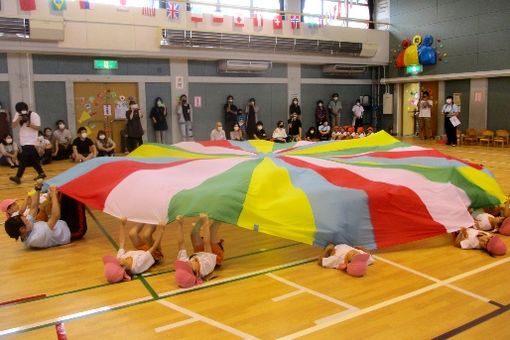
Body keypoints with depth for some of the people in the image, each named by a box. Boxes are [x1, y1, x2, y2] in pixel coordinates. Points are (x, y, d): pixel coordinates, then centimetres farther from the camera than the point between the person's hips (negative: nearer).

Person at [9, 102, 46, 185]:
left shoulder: (34, 115, -12)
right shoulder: (18, 115, 6)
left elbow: (38, 127, -14)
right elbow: (13, 125, -1)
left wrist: (29, 124, -28)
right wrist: (19, 118, -17)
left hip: (30, 141, -7)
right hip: (23, 140, 7)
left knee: (23, 159, -11)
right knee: (32, 159, 12)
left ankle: (18, 177, -11)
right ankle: (41, 173, 23)